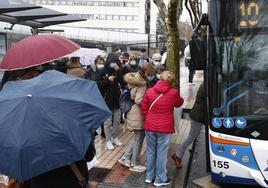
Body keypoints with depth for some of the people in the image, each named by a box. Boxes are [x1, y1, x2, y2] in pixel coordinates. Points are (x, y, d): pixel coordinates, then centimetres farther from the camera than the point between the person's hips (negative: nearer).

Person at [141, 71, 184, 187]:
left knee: (151, 151, 16)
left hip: (150, 126, 3)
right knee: (161, 153, 7)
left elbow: (144, 107, 5)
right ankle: (160, 179, 18)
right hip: (164, 128, -3)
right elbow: (179, 103, 9)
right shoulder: (173, 92, -10)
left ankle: (149, 176, 27)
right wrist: (180, 98, 31)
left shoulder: (149, 91, -3)